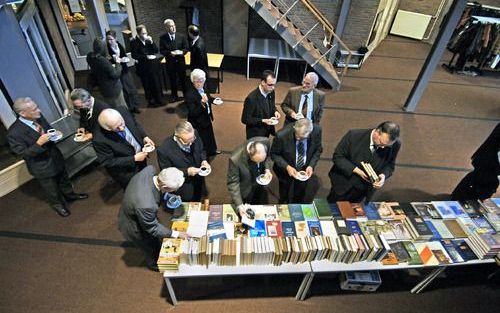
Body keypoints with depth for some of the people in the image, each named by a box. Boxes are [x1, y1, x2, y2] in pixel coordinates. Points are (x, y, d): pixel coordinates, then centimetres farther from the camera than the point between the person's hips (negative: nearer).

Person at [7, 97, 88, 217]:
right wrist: (39, 143, -36)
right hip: (42, 166, -5)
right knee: (51, 189, 19)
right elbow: (22, 153, -23)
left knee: (63, 178, 29)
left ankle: (70, 194, 54)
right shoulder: (14, 132, -29)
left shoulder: (38, 117, -12)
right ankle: (58, 204, 45)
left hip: (55, 157, 6)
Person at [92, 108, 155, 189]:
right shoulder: (100, 140, -36)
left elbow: (136, 125, -1)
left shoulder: (124, 113, -24)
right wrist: (134, 158, -27)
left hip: (140, 152, 5)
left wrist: (144, 137, -14)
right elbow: (108, 162, -24)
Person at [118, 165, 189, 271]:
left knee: (157, 240, 32)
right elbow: (152, 228, -28)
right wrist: (176, 234, -20)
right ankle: (154, 264, 57)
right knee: (152, 248, 26)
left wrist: (164, 195, -12)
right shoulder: (146, 205, -47)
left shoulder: (149, 169, -30)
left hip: (133, 213, 6)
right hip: (135, 227, -6)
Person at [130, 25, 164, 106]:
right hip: (144, 67, -4)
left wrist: (151, 42, -13)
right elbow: (134, 55, -10)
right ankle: (151, 100, 17)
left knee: (157, 83, 9)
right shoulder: (134, 42, -7)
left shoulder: (149, 39, 5)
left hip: (153, 65, 4)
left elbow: (156, 50, 1)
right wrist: (146, 57, -17)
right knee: (147, 84, 4)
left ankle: (159, 99, 23)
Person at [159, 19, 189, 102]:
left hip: (180, 62, 0)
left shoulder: (181, 36, -4)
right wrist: (170, 53, -24)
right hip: (170, 63, 0)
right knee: (172, 80, 11)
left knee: (183, 79, 14)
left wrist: (182, 52, -22)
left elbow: (186, 48, -1)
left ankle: (185, 94, 31)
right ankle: (174, 96, 28)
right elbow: (161, 51, -6)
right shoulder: (163, 38, -6)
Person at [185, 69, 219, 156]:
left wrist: (213, 100, -8)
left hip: (206, 118, 8)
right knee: (202, 140, 12)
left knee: (209, 134, 29)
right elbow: (192, 113, -31)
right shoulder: (190, 95, -31)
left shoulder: (203, 88, -10)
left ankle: (211, 151, 56)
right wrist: (202, 103, -43)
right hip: (197, 123, -8)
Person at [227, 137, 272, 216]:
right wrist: (239, 205, -31)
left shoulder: (265, 142, -28)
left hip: (261, 186, 4)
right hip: (245, 191, -4)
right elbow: (233, 183, -26)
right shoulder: (235, 159, -39)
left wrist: (267, 169, -18)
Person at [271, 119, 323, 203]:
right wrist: (287, 167, -26)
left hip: (305, 169, 3)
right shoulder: (282, 135, -29)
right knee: (286, 200, 8)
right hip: (286, 170, -2)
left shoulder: (316, 130, -21)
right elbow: (274, 154, -13)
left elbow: (318, 150, -3)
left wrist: (311, 166, -18)